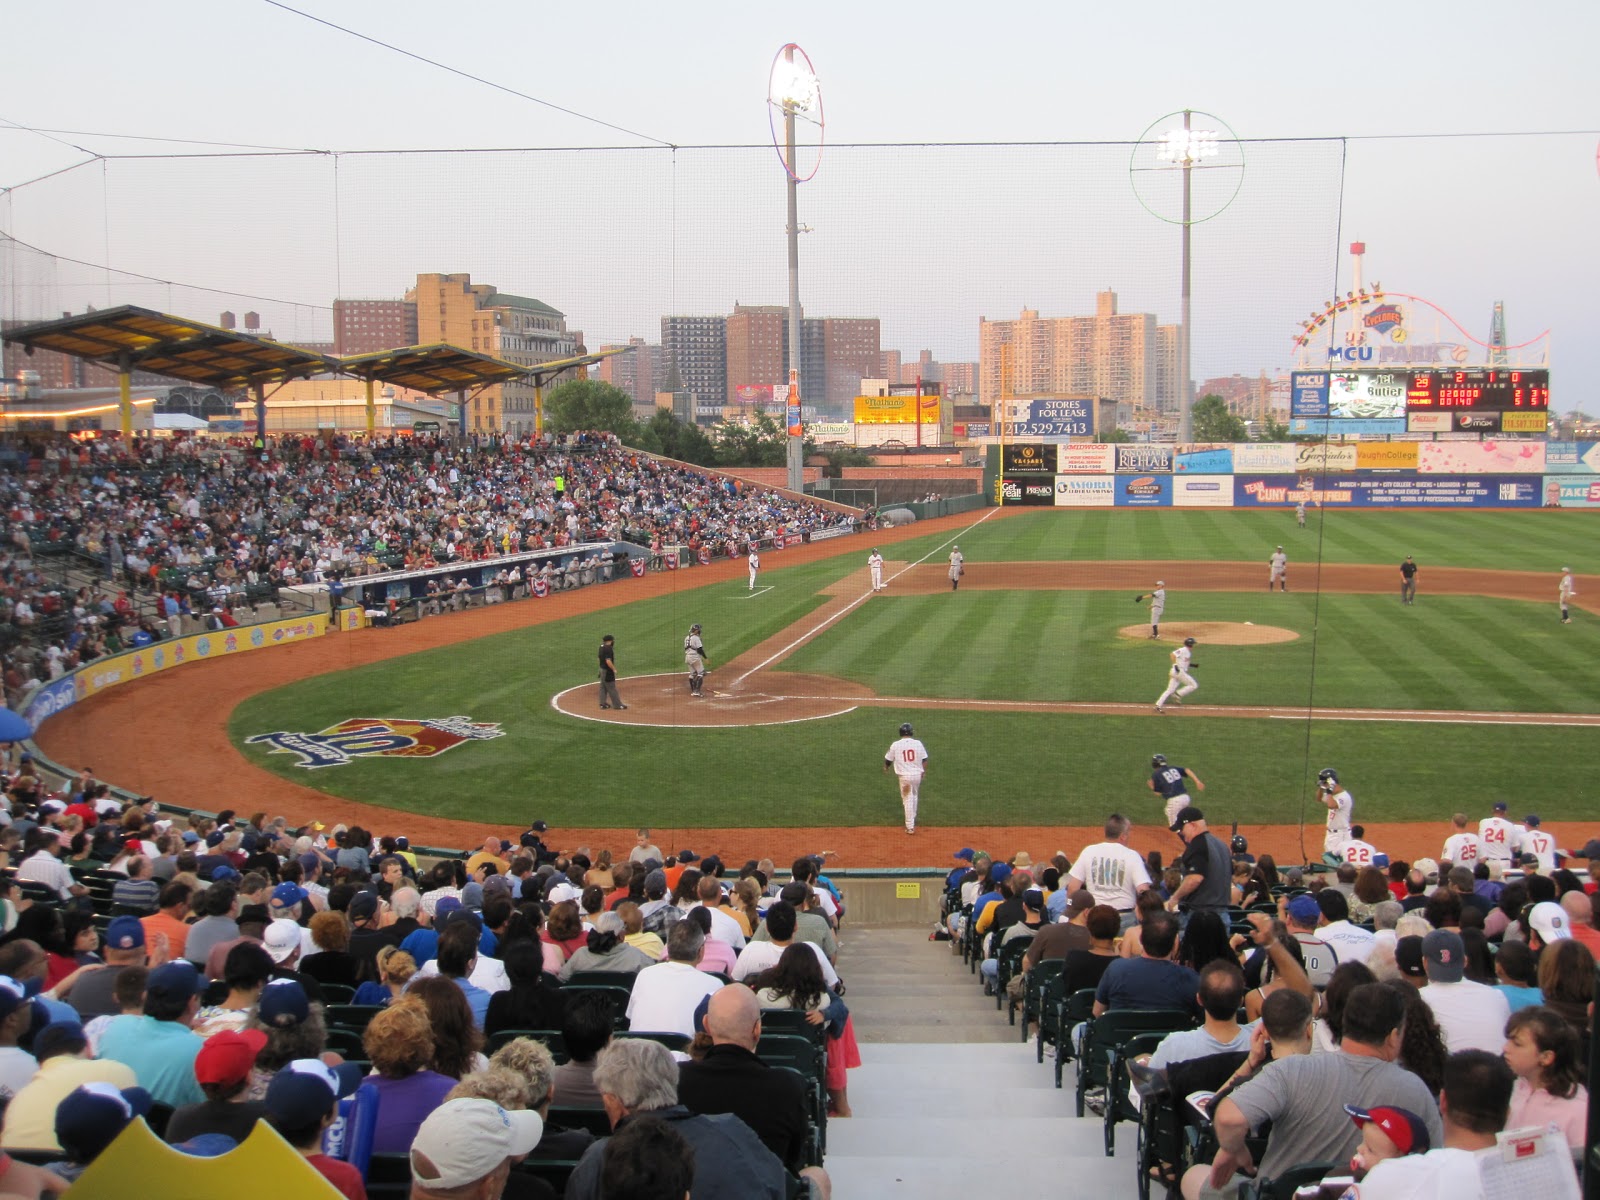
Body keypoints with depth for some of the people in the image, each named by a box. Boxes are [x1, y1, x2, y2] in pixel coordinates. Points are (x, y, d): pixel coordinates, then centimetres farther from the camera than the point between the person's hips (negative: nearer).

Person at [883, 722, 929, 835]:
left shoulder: (895, 745, -8)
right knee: (914, 796, 24)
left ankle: (910, 826, 1)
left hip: (904, 776, -3)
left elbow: (888, 760, 5)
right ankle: (912, 819, 40)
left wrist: (886, 768, 26)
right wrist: (922, 772, 15)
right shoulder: (918, 744, -3)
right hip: (917, 775, 3)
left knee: (908, 800, 2)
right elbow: (924, 760, 1)